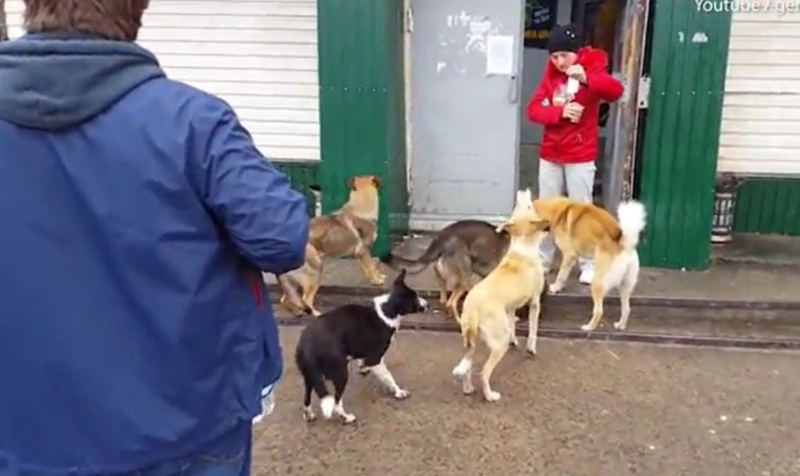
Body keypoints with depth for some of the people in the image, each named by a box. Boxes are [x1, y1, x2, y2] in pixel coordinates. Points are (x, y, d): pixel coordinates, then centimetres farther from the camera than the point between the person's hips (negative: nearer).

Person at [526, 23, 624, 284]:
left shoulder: (591, 69, -7)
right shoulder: (550, 74, 6)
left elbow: (616, 91, -25)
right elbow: (533, 109, -2)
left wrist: (586, 79, -41)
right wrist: (560, 113, -20)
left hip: (580, 157, -4)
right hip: (550, 155, 4)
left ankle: (588, 264, 11)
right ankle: (542, 260, 22)